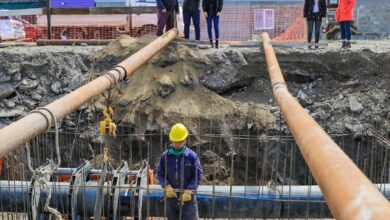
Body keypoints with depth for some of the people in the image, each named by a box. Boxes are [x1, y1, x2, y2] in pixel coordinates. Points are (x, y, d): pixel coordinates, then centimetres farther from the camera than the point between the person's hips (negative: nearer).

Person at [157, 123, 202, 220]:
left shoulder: (192, 156, -7)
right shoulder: (165, 156, -1)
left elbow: (197, 176, -7)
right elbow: (160, 174, 3)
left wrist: (188, 191, -17)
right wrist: (166, 186, -13)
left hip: (187, 197, -3)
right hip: (171, 196, 3)